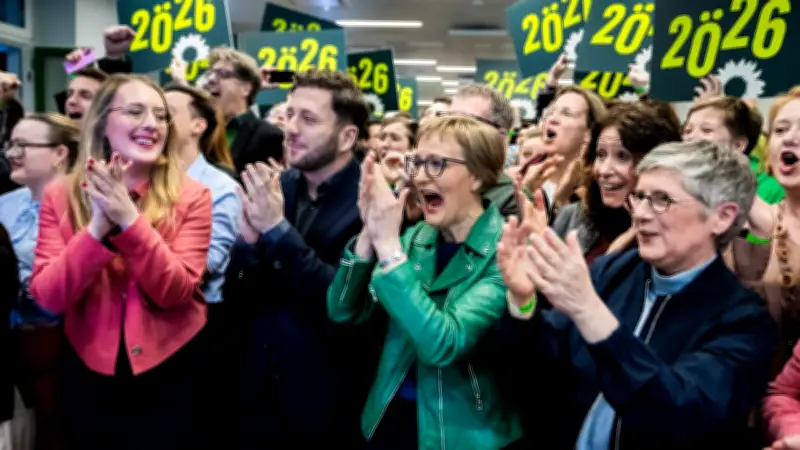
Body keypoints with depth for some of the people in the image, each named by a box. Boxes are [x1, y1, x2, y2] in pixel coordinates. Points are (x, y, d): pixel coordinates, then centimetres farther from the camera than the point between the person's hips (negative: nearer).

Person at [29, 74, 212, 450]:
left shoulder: (191, 197, -8)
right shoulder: (60, 196, -3)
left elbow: (174, 292, -16)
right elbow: (48, 297, -11)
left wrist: (130, 219, -26)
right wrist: (97, 228, -24)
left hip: (170, 374, -1)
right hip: (90, 376, 2)